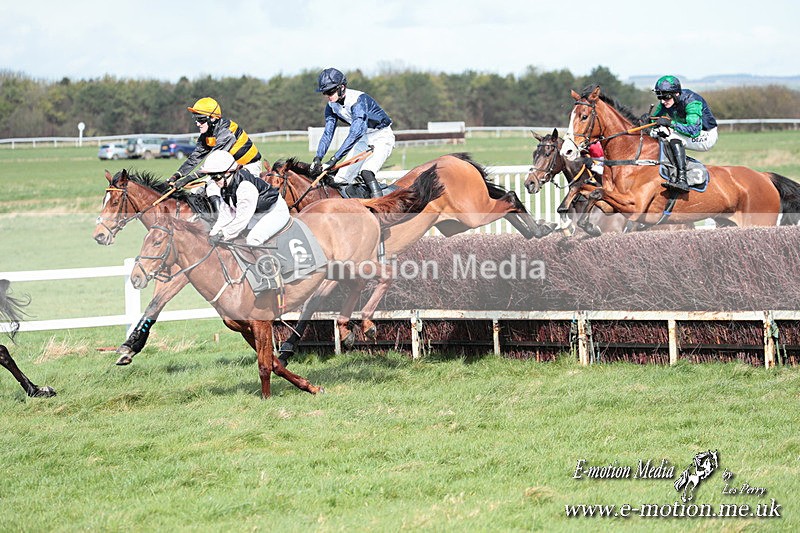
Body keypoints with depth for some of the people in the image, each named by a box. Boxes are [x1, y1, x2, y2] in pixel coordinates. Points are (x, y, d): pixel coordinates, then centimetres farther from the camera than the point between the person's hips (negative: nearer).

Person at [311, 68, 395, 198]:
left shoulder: (359, 100, -31)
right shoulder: (332, 106, -6)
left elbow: (356, 132, -41)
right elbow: (328, 133, -7)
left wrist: (334, 159, -47)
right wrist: (318, 158, -24)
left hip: (382, 137, -7)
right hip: (364, 139, 8)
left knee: (366, 172, -30)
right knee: (342, 177, -3)